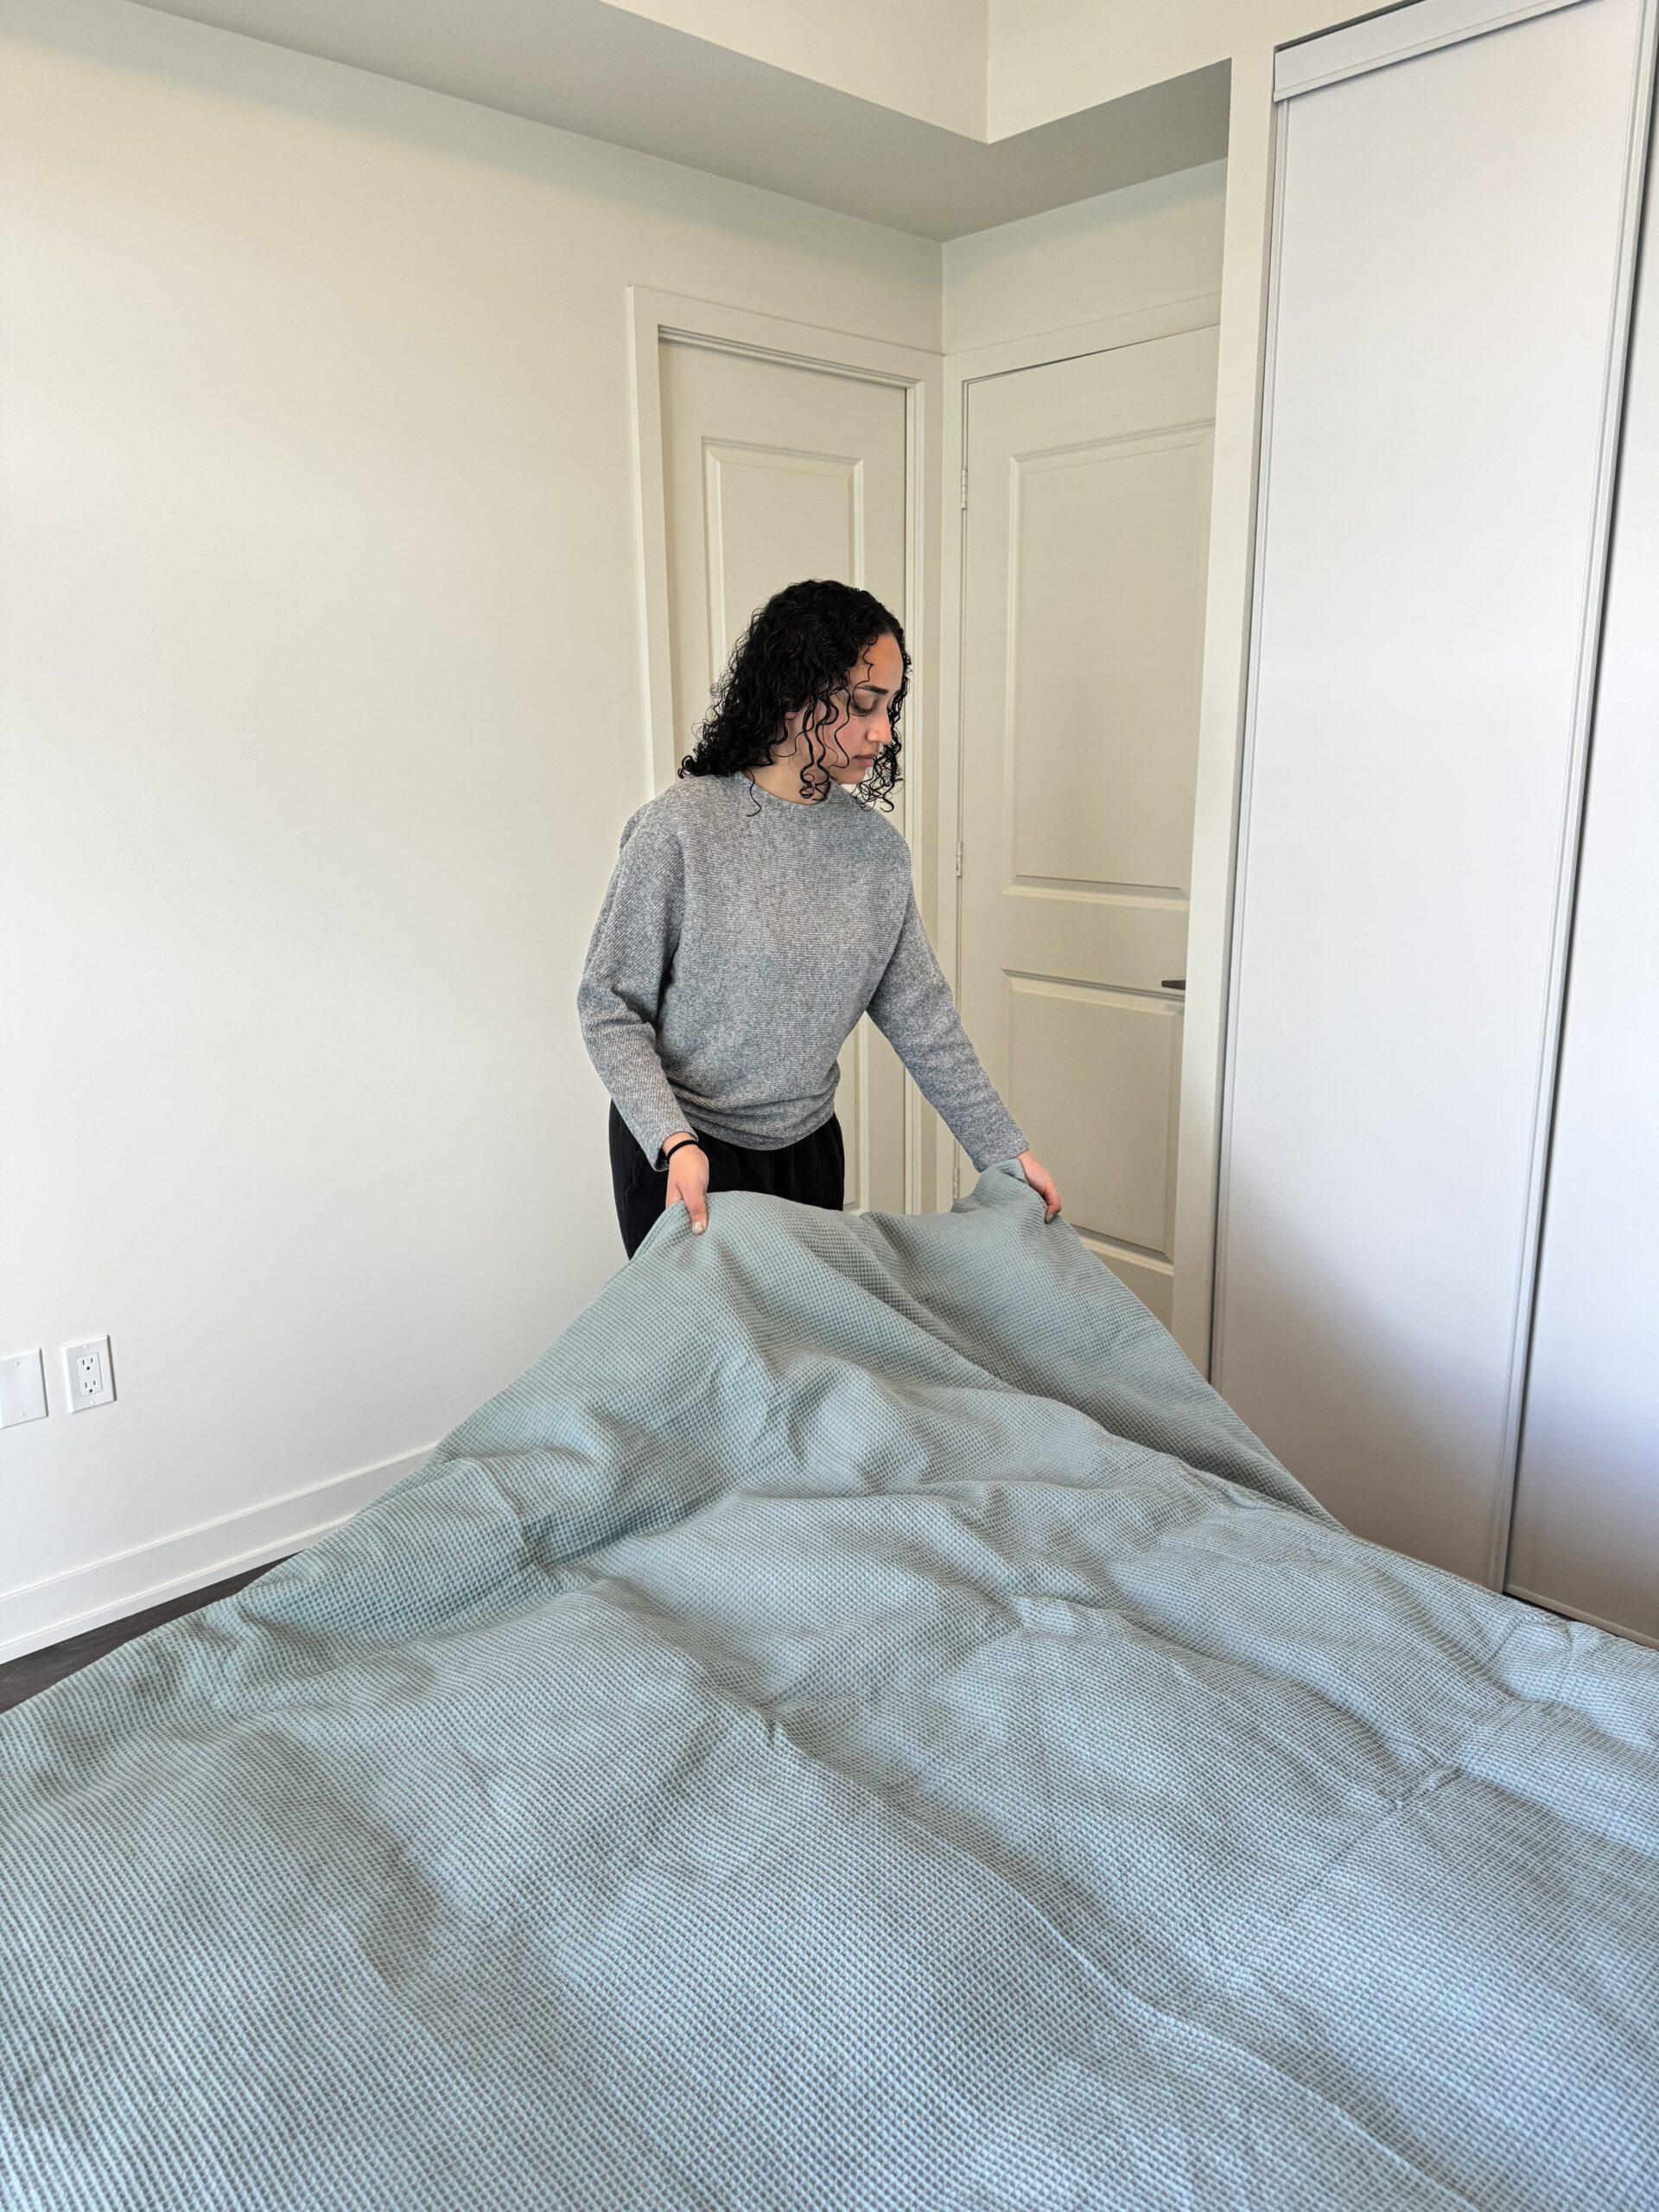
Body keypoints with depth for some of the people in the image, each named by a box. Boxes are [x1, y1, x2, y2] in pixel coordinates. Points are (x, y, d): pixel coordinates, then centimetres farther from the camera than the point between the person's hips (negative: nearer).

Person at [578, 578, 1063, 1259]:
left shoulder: (877, 847, -4)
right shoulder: (679, 827, -17)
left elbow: (919, 1013, 2)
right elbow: (610, 1005, -13)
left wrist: (1004, 1147, 2)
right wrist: (672, 1141, -25)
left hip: (809, 1147, 5)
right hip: (678, 1154, -4)